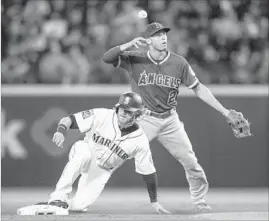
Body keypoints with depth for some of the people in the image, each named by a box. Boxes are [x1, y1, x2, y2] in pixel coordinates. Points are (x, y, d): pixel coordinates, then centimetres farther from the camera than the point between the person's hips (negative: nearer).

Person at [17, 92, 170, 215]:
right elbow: (70, 119, -20)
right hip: (82, 155, -2)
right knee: (83, 151, -40)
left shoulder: (140, 141, -16)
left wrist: (154, 201, -4)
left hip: (102, 171, 2)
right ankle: (59, 197, -38)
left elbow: (148, 171, -7)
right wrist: (61, 131, -43)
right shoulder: (102, 116, -19)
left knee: (79, 205, -21)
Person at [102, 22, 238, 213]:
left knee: (191, 162, 3)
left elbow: (198, 88, 2)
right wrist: (128, 45, -35)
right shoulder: (135, 59, -10)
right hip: (143, 119, -3)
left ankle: (199, 202, 22)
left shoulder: (179, 63, -5)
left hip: (170, 120, 3)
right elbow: (107, 58, -19)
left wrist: (225, 112, -1)